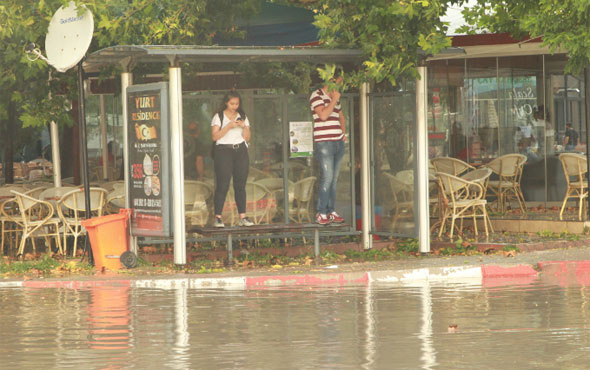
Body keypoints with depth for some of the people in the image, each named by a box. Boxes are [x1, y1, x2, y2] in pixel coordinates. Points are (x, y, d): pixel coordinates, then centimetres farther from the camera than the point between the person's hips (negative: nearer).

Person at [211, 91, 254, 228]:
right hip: (223, 150, -4)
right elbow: (215, 136, -6)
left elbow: (247, 138, 11)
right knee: (223, 185, -11)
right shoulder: (219, 117, 5)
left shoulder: (243, 117, 16)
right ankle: (218, 218, -11)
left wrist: (244, 126, -6)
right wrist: (229, 126, -14)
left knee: (240, 185, 0)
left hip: (241, 151, 4)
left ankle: (242, 217, 1)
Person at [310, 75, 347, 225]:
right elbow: (323, 115, -19)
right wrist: (334, 100, -12)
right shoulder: (317, 95, -5)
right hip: (323, 143, -8)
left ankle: (331, 211, 11)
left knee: (334, 179, 7)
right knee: (327, 177, -13)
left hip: (338, 142, 8)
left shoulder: (335, 98, 19)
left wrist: (343, 133, 21)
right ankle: (321, 213, -9)